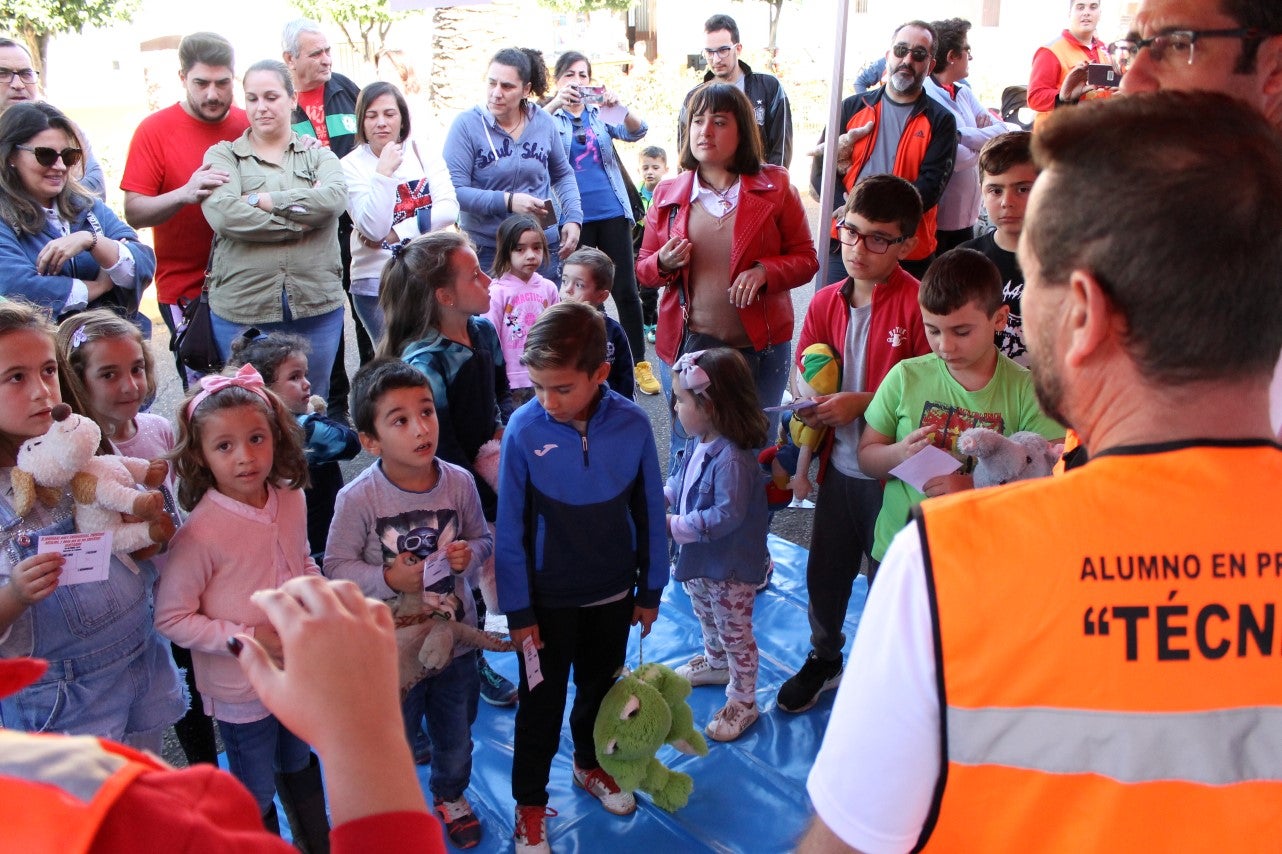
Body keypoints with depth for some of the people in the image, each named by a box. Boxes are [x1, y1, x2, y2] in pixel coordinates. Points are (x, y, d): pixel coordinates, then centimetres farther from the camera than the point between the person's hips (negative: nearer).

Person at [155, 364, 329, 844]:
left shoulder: (291, 500, -10)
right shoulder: (200, 533, -27)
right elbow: (171, 618, -20)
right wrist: (247, 638, -24)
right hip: (241, 692, -5)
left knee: (300, 764, 30)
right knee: (258, 795, 17)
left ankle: (318, 841, 52)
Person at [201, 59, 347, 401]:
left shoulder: (318, 154, 12)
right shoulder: (222, 155, 7)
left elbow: (335, 197, -11)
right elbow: (223, 214, -13)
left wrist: (263, 200, -12)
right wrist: (303, 218, -12)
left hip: (316, 308, 1)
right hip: (243, 310, -1)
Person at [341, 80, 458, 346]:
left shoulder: (423, 150, 3)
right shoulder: (352, 166, -4)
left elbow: (449, 209, -8)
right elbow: (374, 229, -15)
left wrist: (395, 233, -13)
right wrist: (384, 172, -20)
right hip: (376, 283, -2)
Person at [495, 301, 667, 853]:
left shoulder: (632, 425, -17)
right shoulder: (524, 430, -22)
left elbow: (649, 513, -5)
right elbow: (510, 529, -13)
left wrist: (650, 591, 3)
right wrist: (518, 609, -8)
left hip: (613, 593, 2)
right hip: (547, 598, -2)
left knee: (600, 688, 24)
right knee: (540, 704, 14)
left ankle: (589, 765, 50)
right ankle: (530, 803, 35)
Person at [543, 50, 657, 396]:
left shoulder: (601, 114, 12)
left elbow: (636, 131, -4)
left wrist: (618, 106, -23)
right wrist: (555, 104, -32)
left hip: (611, 213, 2)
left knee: (626, 290, 3)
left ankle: (640, 364, 10)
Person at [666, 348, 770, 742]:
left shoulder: (731, 458, -34)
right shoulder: (698, 443, -5)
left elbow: (727, 515, -33)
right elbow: (680, 480, 12)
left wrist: (675, 526, -29)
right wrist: (661, 497, -5)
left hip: (730, 566, -9)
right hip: (699, 560, 9)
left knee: (735, 632, 9)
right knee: (706, 617, 31)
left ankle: (743, 702, 27)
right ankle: (716, 663, 56)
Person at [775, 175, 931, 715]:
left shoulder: (917, 303, -16)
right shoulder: (826, 303, 2)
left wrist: (864, 402, -22)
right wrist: (812, 408, -10)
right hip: (840, 466, 5)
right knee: (825, 571, 19)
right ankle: (823, 660, 44)